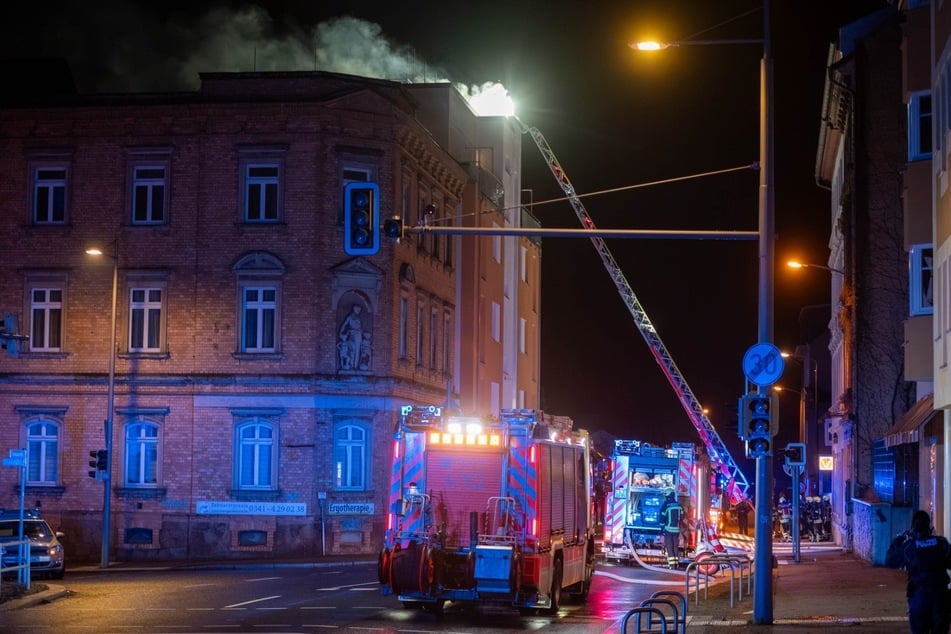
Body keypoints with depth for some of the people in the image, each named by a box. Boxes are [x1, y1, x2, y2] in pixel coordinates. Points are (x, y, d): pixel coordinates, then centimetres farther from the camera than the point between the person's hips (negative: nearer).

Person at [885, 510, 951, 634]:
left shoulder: (908, 546, -4)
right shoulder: (941, 542, -1)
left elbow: (889, 562, 7)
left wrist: (897, 541, 15)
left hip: (919, 593, -1)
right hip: (940, 592, 1)